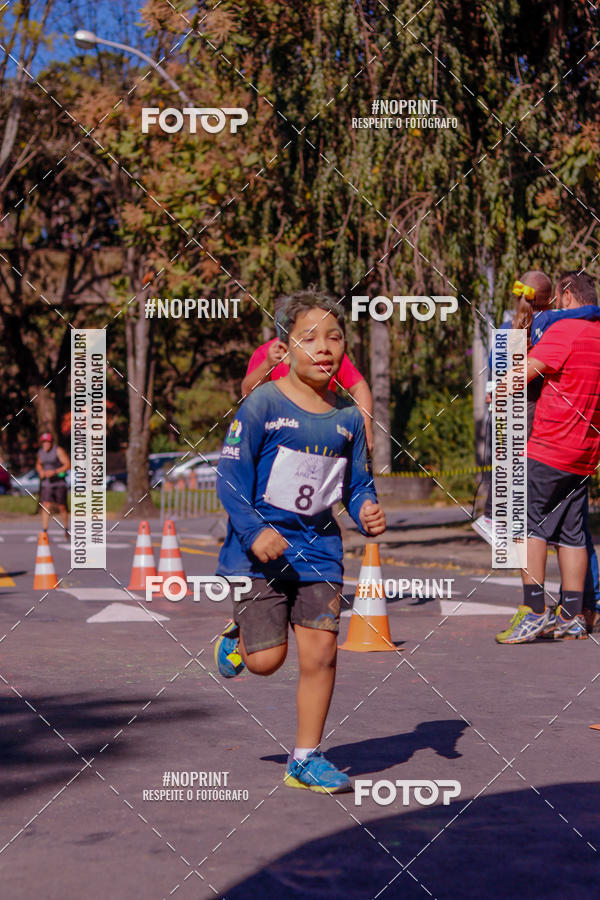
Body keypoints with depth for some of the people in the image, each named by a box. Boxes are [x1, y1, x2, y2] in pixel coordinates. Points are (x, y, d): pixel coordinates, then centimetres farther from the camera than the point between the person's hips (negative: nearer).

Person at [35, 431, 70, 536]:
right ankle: (44, 530, -9)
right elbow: (38, 464, 24)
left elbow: (68, 464, -13)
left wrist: (54, 472, -21)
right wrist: (40, 471, 1)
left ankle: (66, 528, 24)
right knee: (45, 506, -8)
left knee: (62, 507, 4)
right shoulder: (41, 452, 6)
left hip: (59, 482, -3)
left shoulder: (58, 451, -11)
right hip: (46, 483, 4)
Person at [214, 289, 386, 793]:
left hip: (318, 547, 4)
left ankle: (306, 759, 13)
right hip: (261, 548, -4)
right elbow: (231, 476, -10)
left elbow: (357, 482, 13)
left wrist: (368, 512, -9)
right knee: (267, 660, -5)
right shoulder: (263, 405, -10)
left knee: (321, 652, -2)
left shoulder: (348, 417, 5)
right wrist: (255, 531, -22)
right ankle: (240, 637, 33)